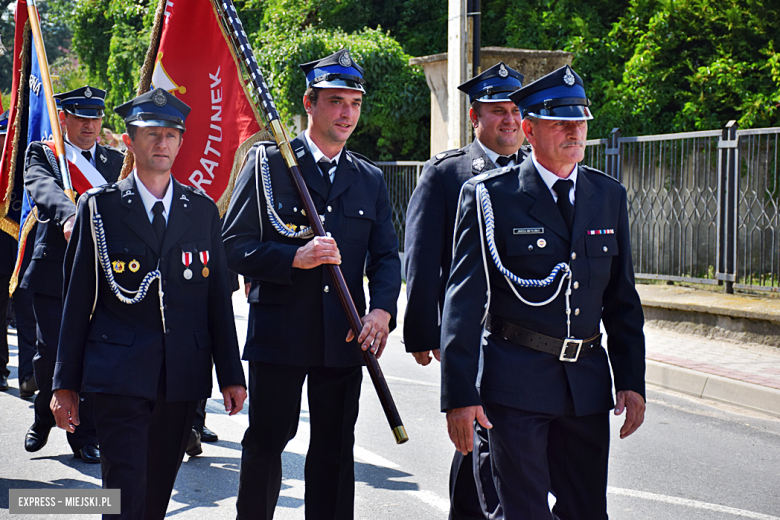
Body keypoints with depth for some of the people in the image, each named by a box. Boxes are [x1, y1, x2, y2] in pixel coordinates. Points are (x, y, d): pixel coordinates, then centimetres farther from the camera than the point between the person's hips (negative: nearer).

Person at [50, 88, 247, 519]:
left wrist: (231, 374, 9)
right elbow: (77, 299, 3)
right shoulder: (99, 207, 3)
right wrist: (66, 382, 1)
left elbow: (218, 296, 12)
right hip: (119, 376, -3)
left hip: (184, 378, 3)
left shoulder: (203, 210, 11)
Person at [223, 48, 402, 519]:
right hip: (279, 333, -3)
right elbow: (234, 246, -5)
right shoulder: (269, 163, 0)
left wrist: (382, 309, -9)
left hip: (345, 336, 3)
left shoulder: (371, 180, 12)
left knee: (335, 449, 7)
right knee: (266, 441, 4)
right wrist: (294, 258, -20)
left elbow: (387, 255, 10)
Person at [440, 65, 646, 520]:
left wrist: (632, 381, 8)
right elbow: (464, 300, -8)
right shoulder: (490, 196, -5)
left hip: (587, 381, 5)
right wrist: (459, 394, -13)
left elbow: (622, 299, 14)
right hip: (516, 382, -5)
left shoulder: (610, 196, 10)